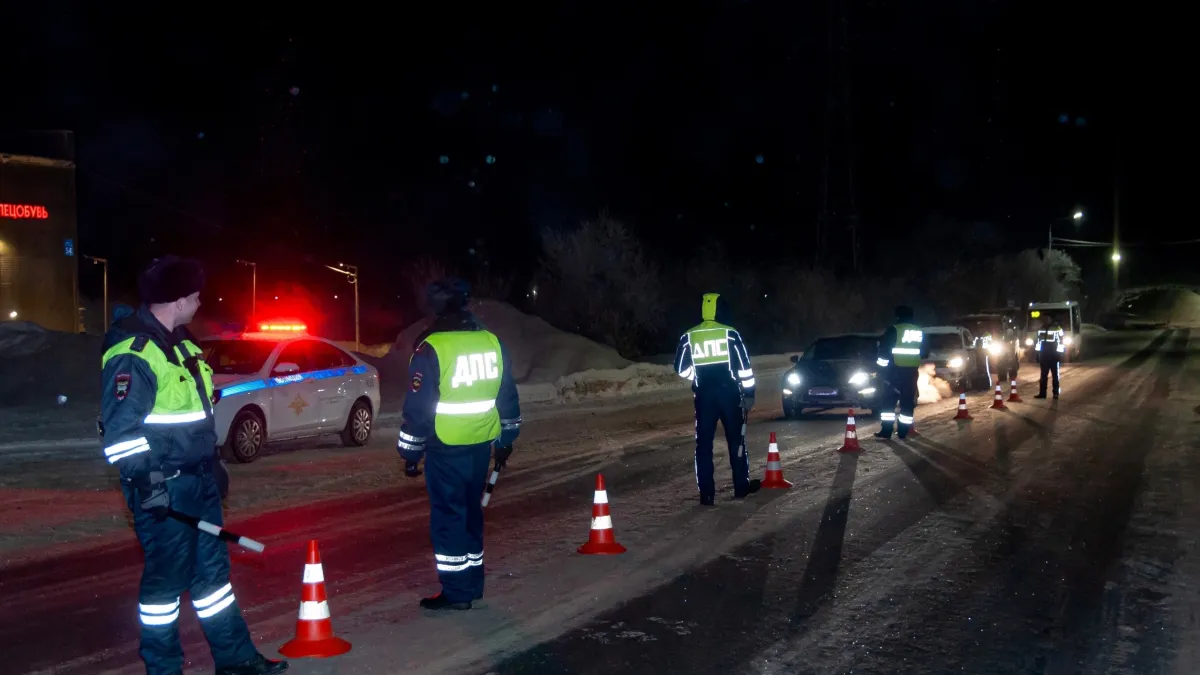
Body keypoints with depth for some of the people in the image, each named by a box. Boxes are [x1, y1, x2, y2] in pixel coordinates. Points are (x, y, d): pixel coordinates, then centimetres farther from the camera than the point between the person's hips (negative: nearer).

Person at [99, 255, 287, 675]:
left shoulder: (179, 343, 13)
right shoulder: (132, 353, -18)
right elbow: (121, 429, -21)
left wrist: (213, 465, 23)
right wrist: (145, 483, -24)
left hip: (199, 480, 9)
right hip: (163, 487, -9)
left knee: (212, 566, 15)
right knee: (167, 575, 1)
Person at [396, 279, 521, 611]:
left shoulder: (432, 349, -14)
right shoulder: (492, 342, 4)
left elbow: (418, 406, -12)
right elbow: (508, 397, 12)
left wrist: (411, 453, -4)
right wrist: (506, 438, 22)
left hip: (446, 448, -6)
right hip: (481, 444, 6)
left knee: (448, 515, 1)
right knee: (470, 511, 17)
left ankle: (456, 592, 3)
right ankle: (472, 584, 25)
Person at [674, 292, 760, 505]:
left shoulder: (689, 336, 2)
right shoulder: (730, 334, -4)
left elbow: (681, 369, 6)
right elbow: (744, 366, -6)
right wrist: (749, 393, 1)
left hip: (703, 394, 1)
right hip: (729, 392, -1)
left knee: (704, 442, 4)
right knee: (736, 439, 12)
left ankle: (706, 493, -1)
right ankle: (741, 486, 18)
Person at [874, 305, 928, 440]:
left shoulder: (893, 330, -5)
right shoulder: (920, 332, 10)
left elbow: (884, 348, -7)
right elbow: (925, 353, 18)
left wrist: (882, 362, 7)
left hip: (895, 370, -4)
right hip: (912, 371, 4)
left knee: (889, 401, 0)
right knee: (908, 402, 8)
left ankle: (886, 431, -6)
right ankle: (903, 432, 7)